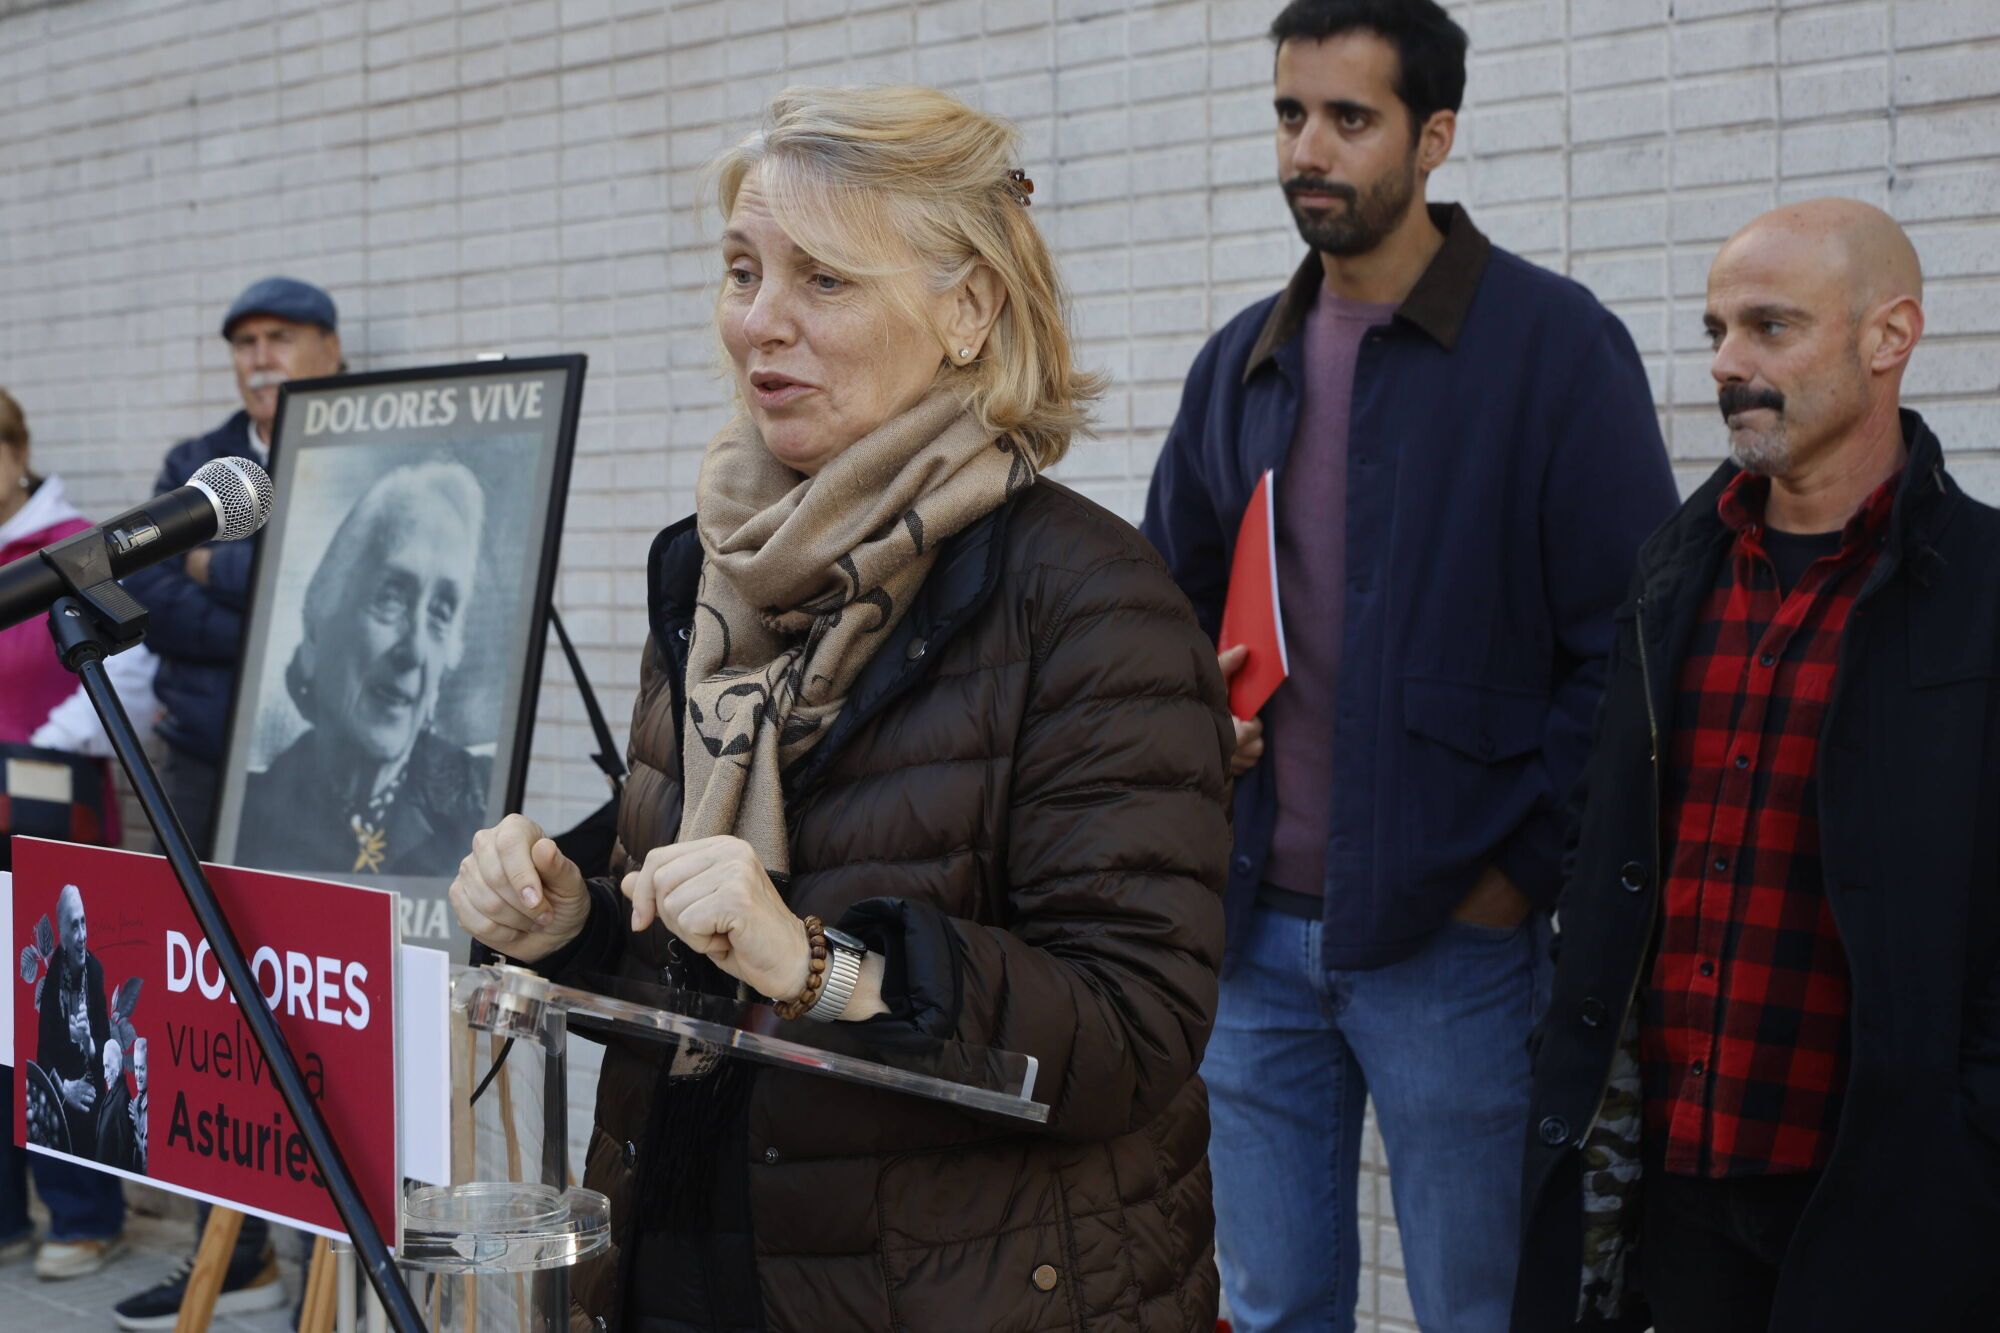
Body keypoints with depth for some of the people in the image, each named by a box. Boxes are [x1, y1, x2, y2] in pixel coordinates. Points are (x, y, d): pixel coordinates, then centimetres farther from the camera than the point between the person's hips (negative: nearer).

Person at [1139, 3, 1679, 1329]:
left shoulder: (1554, 344, -7)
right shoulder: (1241, 362, 11)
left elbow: (1633, 645, -9)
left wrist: (1528, 867, -12)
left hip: (1449, 929, -5)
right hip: (1257, 925, 5)